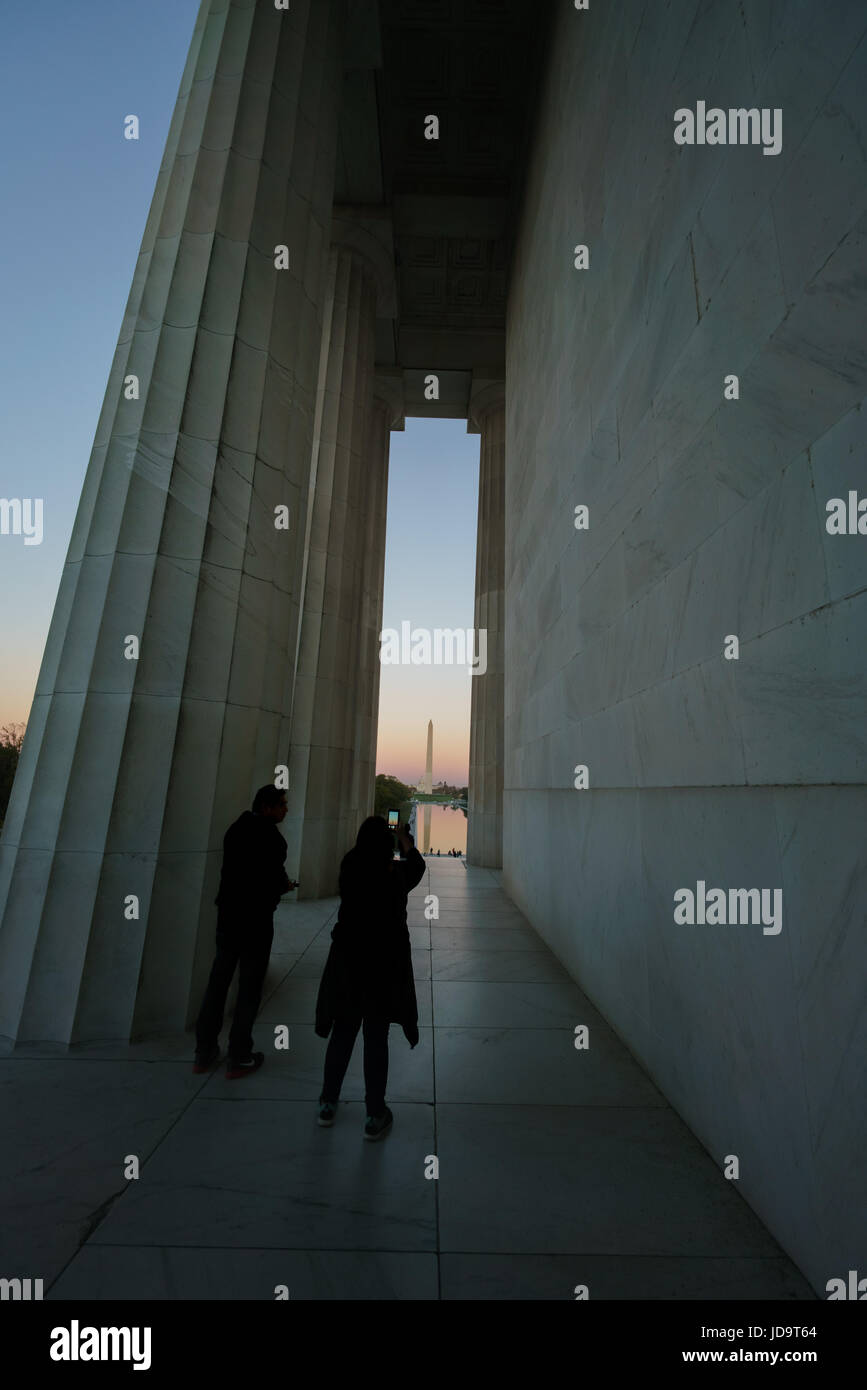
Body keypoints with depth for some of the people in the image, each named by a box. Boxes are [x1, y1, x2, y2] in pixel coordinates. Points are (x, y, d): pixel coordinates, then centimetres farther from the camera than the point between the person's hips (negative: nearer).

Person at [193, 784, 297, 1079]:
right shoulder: (269, 836, -19)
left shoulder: (236, 829, 3)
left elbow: (232, 871, 7)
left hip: (228, 914, 7)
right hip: (256, 918, -7)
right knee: (249, 988, 6)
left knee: (217, 982, 16)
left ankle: (204, 1053, 27)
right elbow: (275, 880, -20)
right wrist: (286, 885, 2)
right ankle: (239, 1059, 16)